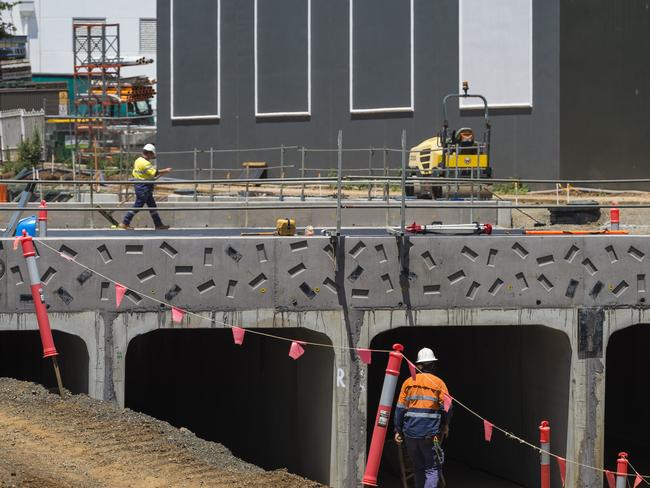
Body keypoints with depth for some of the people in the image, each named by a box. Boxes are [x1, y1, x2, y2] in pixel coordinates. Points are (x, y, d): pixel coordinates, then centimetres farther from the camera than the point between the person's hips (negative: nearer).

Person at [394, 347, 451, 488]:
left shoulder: (408, 382, 6)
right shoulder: (438, 383, -3)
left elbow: (400, 408, 4)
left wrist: (398, 430, 10)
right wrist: (446, 425, 13)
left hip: (410, 431, 3)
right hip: (431, 433, -3)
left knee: (418, 468, 15)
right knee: (432, 469, -2)